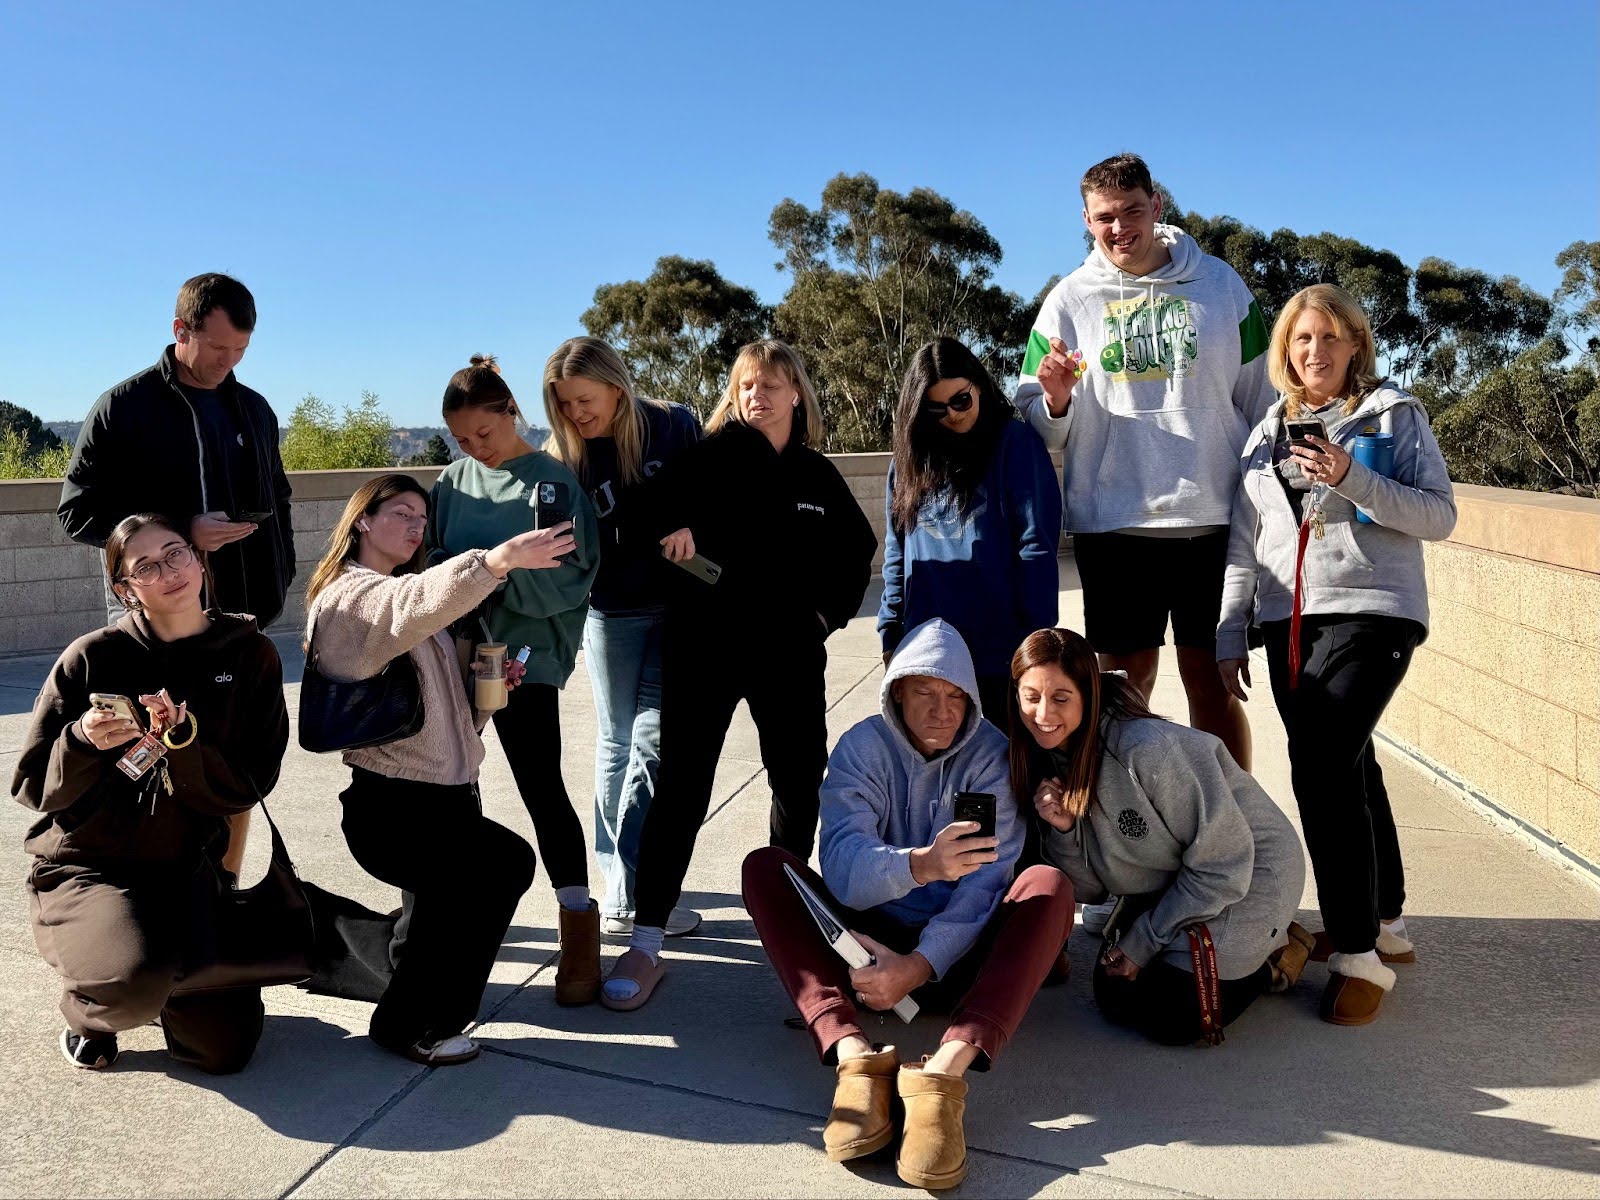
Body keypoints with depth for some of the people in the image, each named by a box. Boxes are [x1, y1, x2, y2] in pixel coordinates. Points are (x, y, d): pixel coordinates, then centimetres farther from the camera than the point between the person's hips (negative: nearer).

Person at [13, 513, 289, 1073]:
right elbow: (34, 786, -5)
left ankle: (168, 975, 31)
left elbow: (246, 787, -8)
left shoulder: (250, 656, -5)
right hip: (85, 865, -2)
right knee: (134, 984, -32)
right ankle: (86, 1011, 6)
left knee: (225, 1048, -1)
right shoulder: (92, 657, -10)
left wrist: (182, 739, -24)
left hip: (186, 870, 2)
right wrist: (84, 743, -24)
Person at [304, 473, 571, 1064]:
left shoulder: (403, 594, 21)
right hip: (391, 807, -10)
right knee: (505, 862, -25)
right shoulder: (350, 595, -9)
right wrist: (497, 559, -50)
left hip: (449, 795, 10)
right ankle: (411, 1022, -9)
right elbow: (419, 601, -34)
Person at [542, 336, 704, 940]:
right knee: (618, 742, 9)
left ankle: (625, 894, 1)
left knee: (651, 741, -7)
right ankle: (625, 887, 20)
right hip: (613, 615, 1)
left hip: (679, 608, -1)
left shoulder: (675, 425, -6)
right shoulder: (564, 456, -7)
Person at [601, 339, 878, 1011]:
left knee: (800, 779, 11)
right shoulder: (710, 457, 2)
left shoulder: (818, 475, 10)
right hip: (706, 646, -3)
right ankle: (645, 944, -1)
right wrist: (673, 528, -25)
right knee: (681, 785, -5)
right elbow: (652, 508, -5)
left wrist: (829, 610, 8)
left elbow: (856, 551, 20)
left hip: (790, 652, 3)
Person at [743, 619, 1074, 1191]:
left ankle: (945, 1068, -44)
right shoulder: (863, 746, -6)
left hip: (958, 951, 0)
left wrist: (921, 965, -30)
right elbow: (841, 866, -22)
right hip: (869, 940, 1)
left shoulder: (992, 755, -5)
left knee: (1049, 885, -26)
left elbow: (986, 880, -17)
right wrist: (919, 866, -43)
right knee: (764, 867, -20)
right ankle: (853, 1054, -39)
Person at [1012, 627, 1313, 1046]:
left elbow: (1224, 864, -24)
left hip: (1250, 874, -7)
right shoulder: (1049, 759, -9)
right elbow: (1091, 887, -4)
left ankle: (1274, 958, 10)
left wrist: (1143, 941, -15)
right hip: (1166, 886, 7)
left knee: (1170, 1018, -14)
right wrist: (1063, 830, -25)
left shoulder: (1149, 748, -32)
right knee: (1113, 996, 3)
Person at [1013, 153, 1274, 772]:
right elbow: (1038, 427, 5)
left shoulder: (1220, 282, 8)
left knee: (1213, 678, 5)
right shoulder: (1070, 299, 6)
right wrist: (1057, 400, -17)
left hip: (1214, 518, 0)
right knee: (1125, 680, 5)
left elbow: (1260, 401, 12)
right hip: (1112, 521, 0)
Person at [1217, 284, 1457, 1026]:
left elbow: (1439, 517, -5)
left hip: (1371, 613, -5)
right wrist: (1229, 636, 10)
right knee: (1346, 768, 11)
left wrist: (1350, 478, -17)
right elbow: (1243, 543, 15)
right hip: (1289, 622, 5)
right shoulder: (1267, 433, 17)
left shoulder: (1394, 414, 4)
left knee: (1321, 765, -19)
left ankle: (1358, 953, -11)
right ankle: (1385, 923, 27)